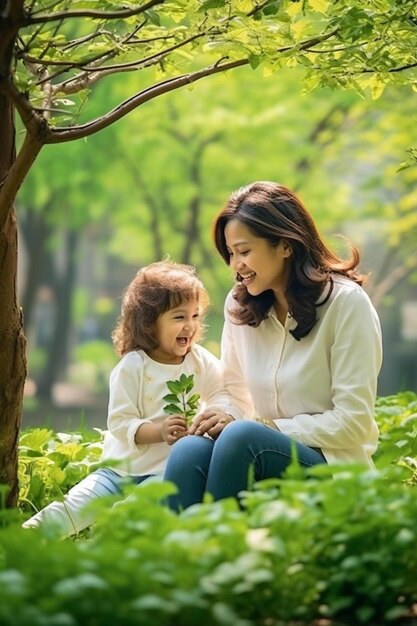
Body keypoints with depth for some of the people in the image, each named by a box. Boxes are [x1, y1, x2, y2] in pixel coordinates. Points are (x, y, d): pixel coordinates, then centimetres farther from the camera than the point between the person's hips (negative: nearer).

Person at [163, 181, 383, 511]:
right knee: (189, 450, -30)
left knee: (242, 438, -35)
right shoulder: (239, 305, 9)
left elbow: (352, 423, -10)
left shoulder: (346, 303, -7)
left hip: (332, 466, -4)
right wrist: (222, 418, -8)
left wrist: (267, 426, -15)